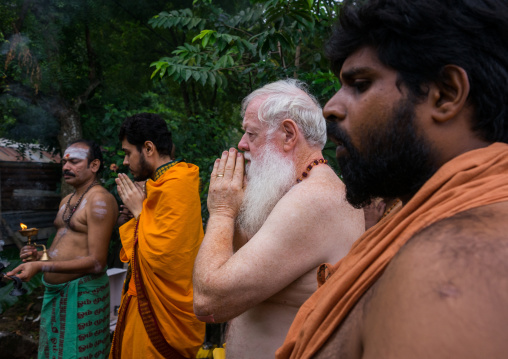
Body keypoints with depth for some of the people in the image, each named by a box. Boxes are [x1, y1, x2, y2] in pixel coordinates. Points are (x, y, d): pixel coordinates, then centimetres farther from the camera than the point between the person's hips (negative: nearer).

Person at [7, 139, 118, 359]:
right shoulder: (66, 201, 14)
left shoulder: (100, 200, -16)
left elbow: (96, 262, -22)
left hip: (81, 292, -9)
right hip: (54, 291, 9)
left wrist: (41, 266, -26)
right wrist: (39, 255, 3)